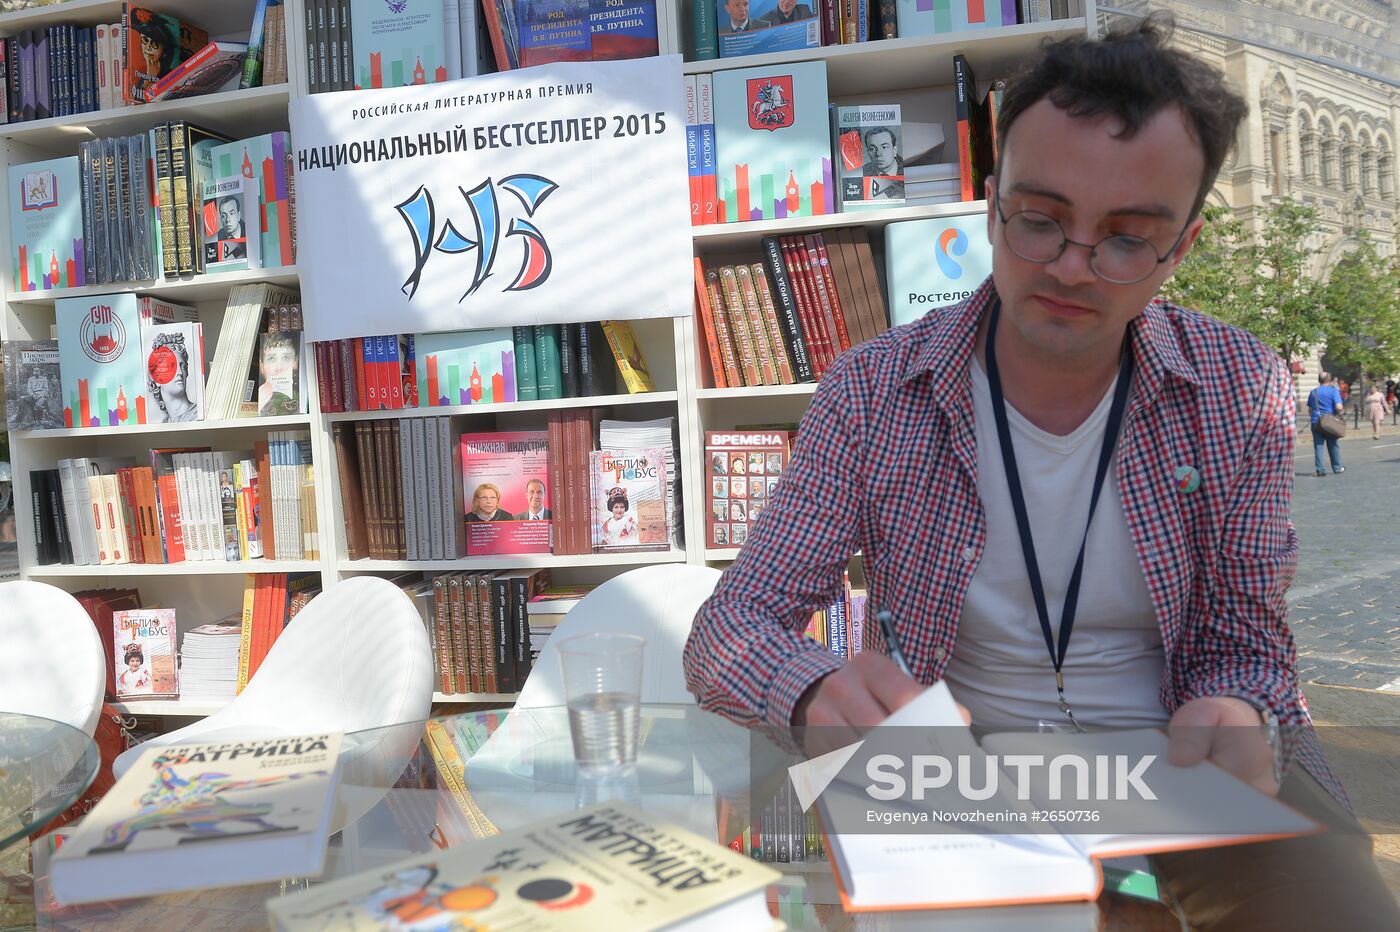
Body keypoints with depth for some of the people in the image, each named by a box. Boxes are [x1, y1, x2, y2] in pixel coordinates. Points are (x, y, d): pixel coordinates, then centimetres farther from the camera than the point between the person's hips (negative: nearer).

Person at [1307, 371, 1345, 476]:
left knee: (1318, 446, 0)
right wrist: (1339, 412, 5)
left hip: (1316, 423, 2)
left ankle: (1320, 469, -6)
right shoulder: (1333, 391, -5)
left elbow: (1310, 410, 12)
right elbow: (1339, 407, -15)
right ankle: (1337, 467, 22)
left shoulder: (1313, 392, 7)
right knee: (1333, 445, 10)